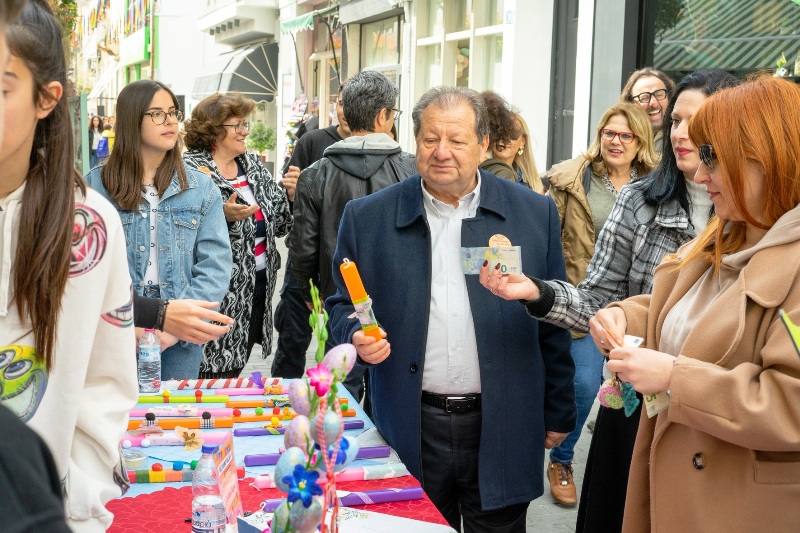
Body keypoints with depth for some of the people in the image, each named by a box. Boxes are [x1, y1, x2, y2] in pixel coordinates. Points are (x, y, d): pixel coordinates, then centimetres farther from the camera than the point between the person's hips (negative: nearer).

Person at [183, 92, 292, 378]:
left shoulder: (253, 165, 11)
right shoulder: (191, 170, -11)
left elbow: (279, 223, 13)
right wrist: (223, 216, -29)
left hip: (257, 292, 7)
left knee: (233, 374, 15)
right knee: (214, 377, -1)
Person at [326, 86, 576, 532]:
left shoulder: (534, 213, 1)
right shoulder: (368, 218, 1)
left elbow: (553, 324, 5)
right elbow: (342, 305, 9)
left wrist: (558, 413, 7)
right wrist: (357, 336, -13)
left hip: (503, 430, 0)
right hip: (411, 429, 0)